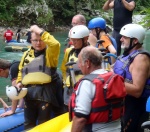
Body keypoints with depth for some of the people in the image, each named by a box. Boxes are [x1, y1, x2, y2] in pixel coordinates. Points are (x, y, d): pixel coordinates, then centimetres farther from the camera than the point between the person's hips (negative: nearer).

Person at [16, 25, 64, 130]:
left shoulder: (50, 52, -3)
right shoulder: (27, 54, 14)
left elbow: (55, 44, -25)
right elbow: (21, 71, 24)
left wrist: (40, 32, -19)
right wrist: (19, 82, 6)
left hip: (45, 92, -5)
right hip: (29, 93, 5)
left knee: (43, 124, 4)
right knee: (29, 123, 13)